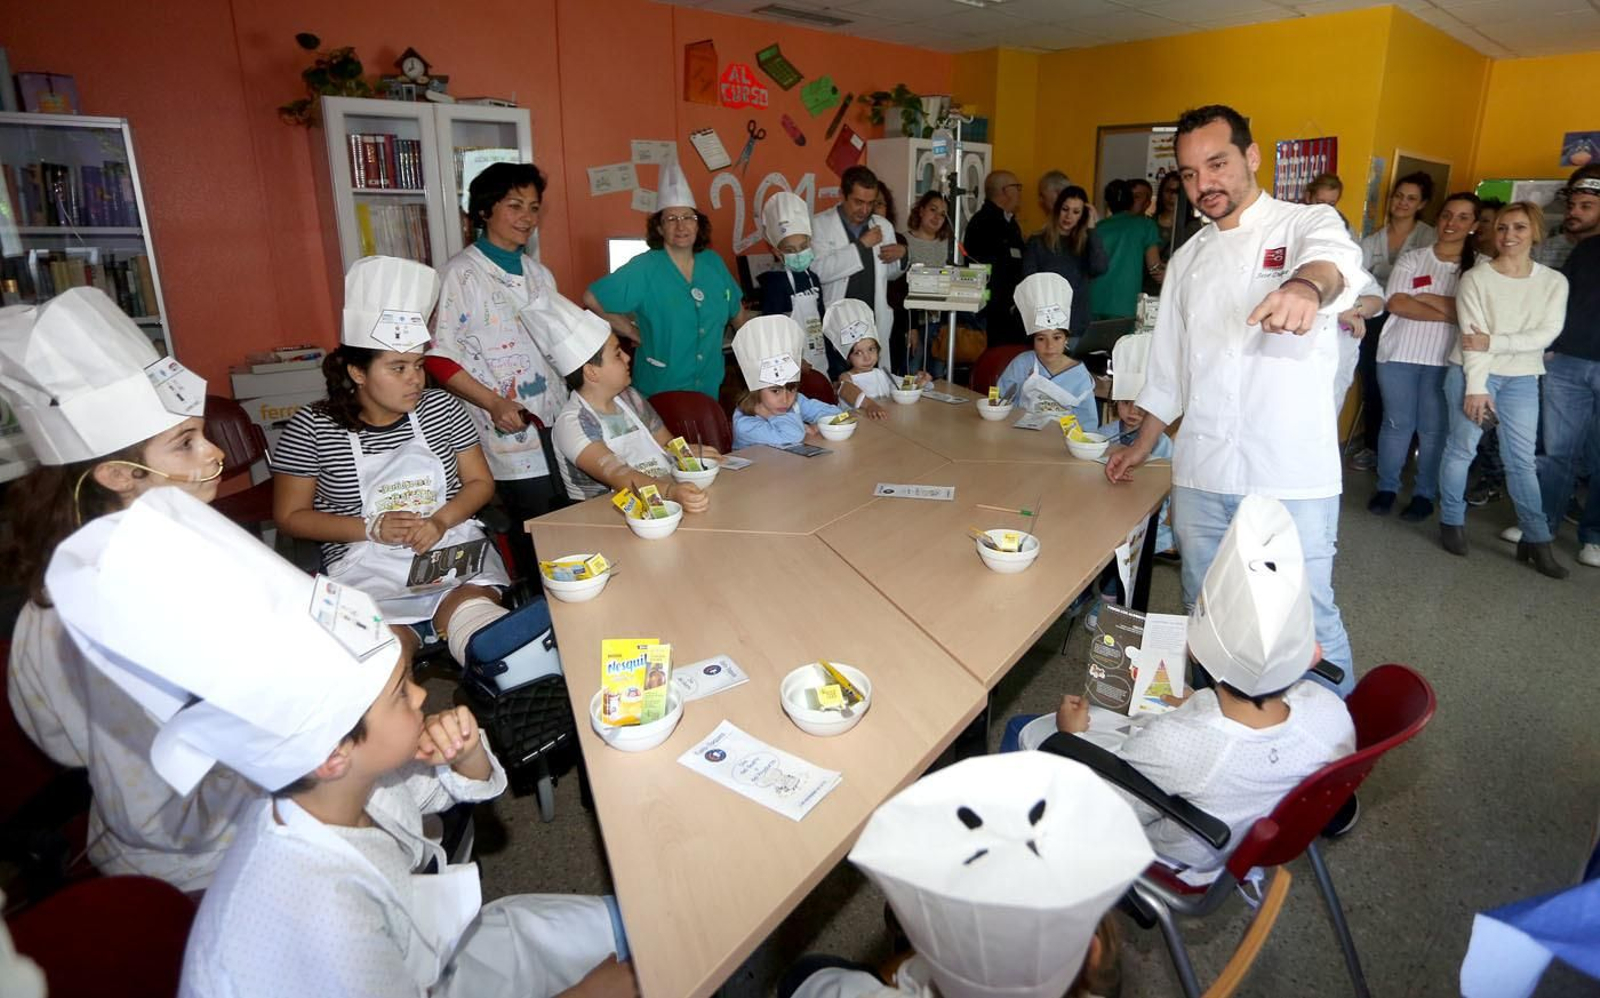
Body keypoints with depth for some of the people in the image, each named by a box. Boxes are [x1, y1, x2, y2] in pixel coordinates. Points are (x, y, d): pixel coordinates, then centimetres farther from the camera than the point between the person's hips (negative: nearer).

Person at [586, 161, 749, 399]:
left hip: (708, 389, 4)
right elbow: (591, 300, -12)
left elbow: (738, 316, 12)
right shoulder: (643, 269, -13)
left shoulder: (713, 263, 1)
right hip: (659, 393, -4)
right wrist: (632, 332, -10)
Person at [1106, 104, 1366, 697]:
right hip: (1200, 474, 5)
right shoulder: (1189, 258, 15)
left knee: (1306, 624, 2)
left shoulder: (1306, 225, -1)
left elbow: (1336, 260, -27)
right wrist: (1143, 447, 19)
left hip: (1290, 476, -5)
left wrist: (1308, 286, -50)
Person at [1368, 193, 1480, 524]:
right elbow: (1396, 303, -7)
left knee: (1433, 429, 4)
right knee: (1397, 423, 7)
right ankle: (1386, 487, 18)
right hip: (1400, 354, 1)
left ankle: (1425, 494, 14)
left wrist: (1423, 297, -8)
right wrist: (1449, 312, -12)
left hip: (1445, 360, 0)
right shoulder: (1412, 259, 5)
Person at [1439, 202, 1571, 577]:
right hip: (1473, 374, -2)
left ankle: (1536, 539, 7)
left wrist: (1494, 342, -18)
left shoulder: (1554, 282, 5)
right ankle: (1452, 521, 15)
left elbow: (1547, 334, -6)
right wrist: (1476, 387, -16)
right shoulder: (1475, 277, -3)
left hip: (1522, 379, 2)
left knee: (1521, 459, 3)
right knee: (1462, 448, 1)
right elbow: (1471, 336, -10)